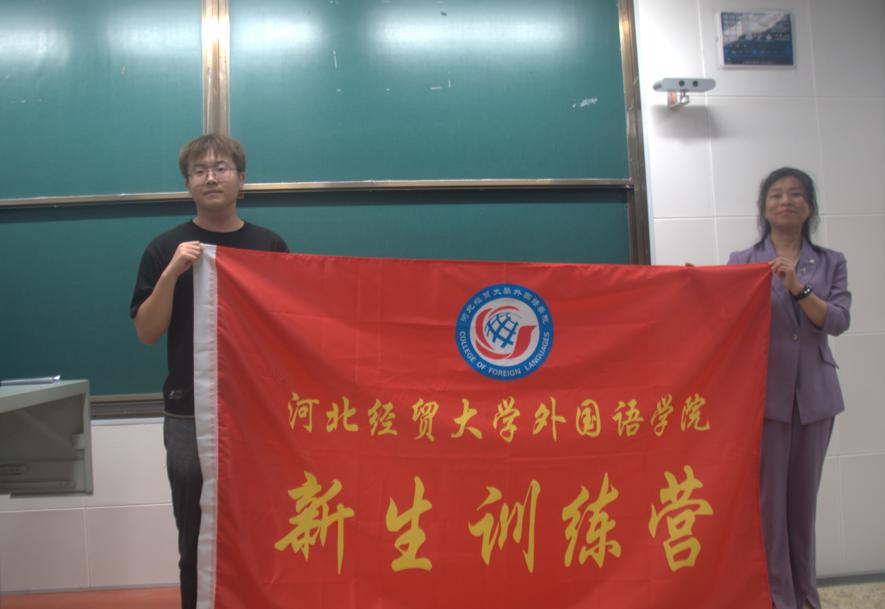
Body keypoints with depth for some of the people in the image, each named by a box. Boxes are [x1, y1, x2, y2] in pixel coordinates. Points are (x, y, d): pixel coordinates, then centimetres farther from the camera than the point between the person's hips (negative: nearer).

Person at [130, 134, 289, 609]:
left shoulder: (270, 245, 4)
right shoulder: (166, 248, 1)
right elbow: (147, 332, -5)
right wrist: (172, 272, -17)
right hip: (190, 414, -1)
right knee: (196, 537, 9)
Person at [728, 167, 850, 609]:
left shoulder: (831, 262, 9)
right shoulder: (742, 262, 3)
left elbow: (838, 321, -4)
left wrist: (798, 288, -18)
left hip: (813, 393, 3)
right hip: (763, 392, -2)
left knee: (804, 495, 11)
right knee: (768, 496, -3)